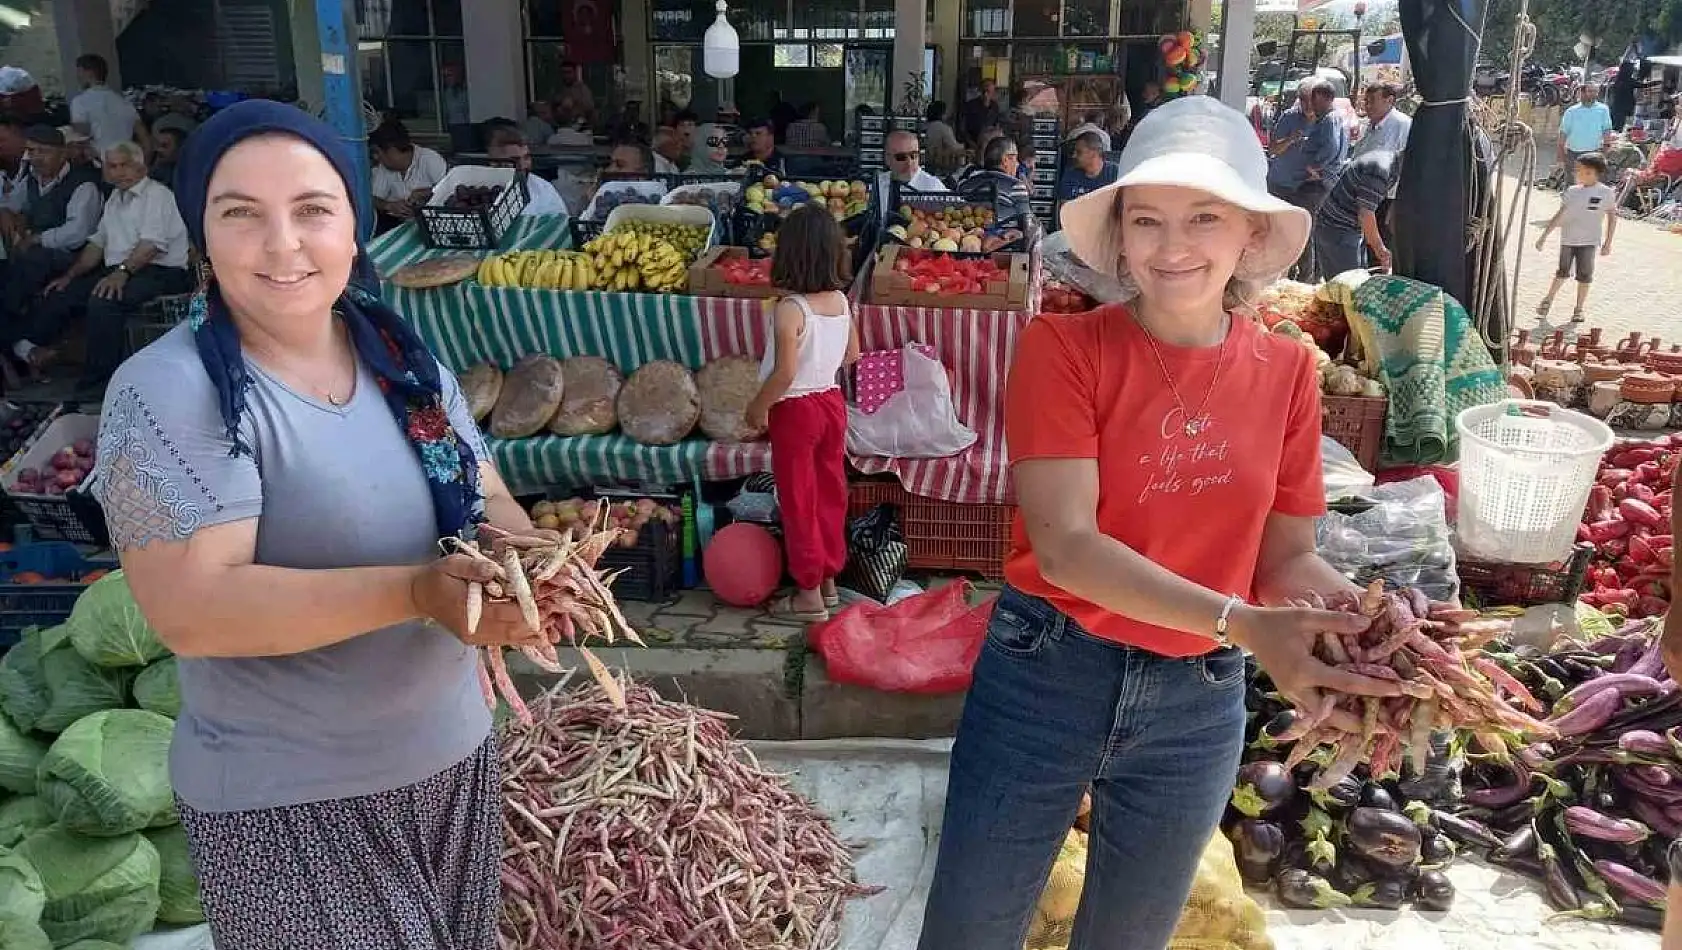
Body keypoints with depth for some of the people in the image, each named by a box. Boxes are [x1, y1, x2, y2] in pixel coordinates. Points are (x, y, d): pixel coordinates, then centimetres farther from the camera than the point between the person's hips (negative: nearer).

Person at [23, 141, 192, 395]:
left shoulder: (157, 194, -4)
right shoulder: (115, 198, 24)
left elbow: (152, 243, -18)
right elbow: (98, 243, 25)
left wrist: (123, 272, -29)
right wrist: (70, 276, 14)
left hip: (160, 272, -9)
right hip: (119, 271, 9)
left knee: (103, 300, -31)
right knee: (61, 294, -3)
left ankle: (97, 381, -23)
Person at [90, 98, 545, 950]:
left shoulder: (403, 357, 0)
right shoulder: (170, 391, -18)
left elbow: (487, 503, 2)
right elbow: (191, 609, -25)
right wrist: (418, 590, -33)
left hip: (451, 751, 6)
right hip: (288, 798, -6)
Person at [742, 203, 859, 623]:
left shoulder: (789, 309, -22)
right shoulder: (841, 300, -2)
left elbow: (785, 372, -24)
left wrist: (757, 407, -10)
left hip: (796, 409, -7)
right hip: (832, 401, 7)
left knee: (799, 500, 4)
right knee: (830, 492, 16)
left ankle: (809, 594, 12)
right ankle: (828, 577, 28)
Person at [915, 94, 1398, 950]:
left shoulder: (1286, 371, -1)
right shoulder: (1064, 346, -13)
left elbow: (1287, 557, 2)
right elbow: (1065, 546, -22)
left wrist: (1376, 620, -20)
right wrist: (1240, 623, -33)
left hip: (1199, 700, 4)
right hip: (1045, 677, -3)